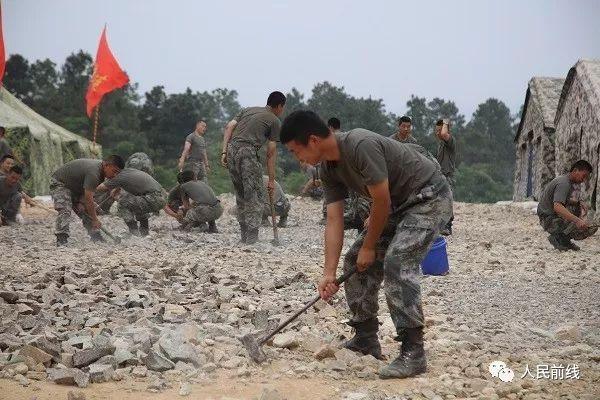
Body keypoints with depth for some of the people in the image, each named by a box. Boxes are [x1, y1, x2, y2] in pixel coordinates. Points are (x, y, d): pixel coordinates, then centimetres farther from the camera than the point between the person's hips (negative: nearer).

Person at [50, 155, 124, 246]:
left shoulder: (100, 169, -6)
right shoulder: (93, 172, -36)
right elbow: (88, 199, -35)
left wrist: (80, 202, -14)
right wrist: (95, 220, -31)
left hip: (76, 187, 10)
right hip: (60, 183, -9)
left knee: (87, 211, 3)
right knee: (65, 211, -26)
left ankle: (96, 238, 5)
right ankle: (61, 240, -29)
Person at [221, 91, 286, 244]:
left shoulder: (248, 110, 25)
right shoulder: (275, 121, 9)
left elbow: (229, 127, 11)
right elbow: (271, 152, 4)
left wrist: (224, 152, 7)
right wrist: (271, 179, 7)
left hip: (231, 149, 6)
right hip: (248, 152, -6)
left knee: (241, 197, 15)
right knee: (255, 198, -1)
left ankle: (244, 238, 19)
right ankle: (251, 240, -7)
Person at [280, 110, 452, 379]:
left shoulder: (362, 146, -30)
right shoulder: (328, 169, -1)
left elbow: (382, 202, -24)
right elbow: (334, 220, -2)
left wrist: (369, 247, -11)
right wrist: (329, 272, -9)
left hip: (430, 198, -9)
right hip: (398, 206, 10)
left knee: (396, 262, -25)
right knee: (356, 262, 8)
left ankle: (413, 352, -21)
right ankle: (366, 340, 19)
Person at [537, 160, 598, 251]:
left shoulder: (567, 181, 12)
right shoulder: (564, 183, -20)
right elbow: (557, 206, -34)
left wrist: (579, 203, 4)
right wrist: (577, 220, -41)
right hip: (549, 219, -11)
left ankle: (564, 240, 11)